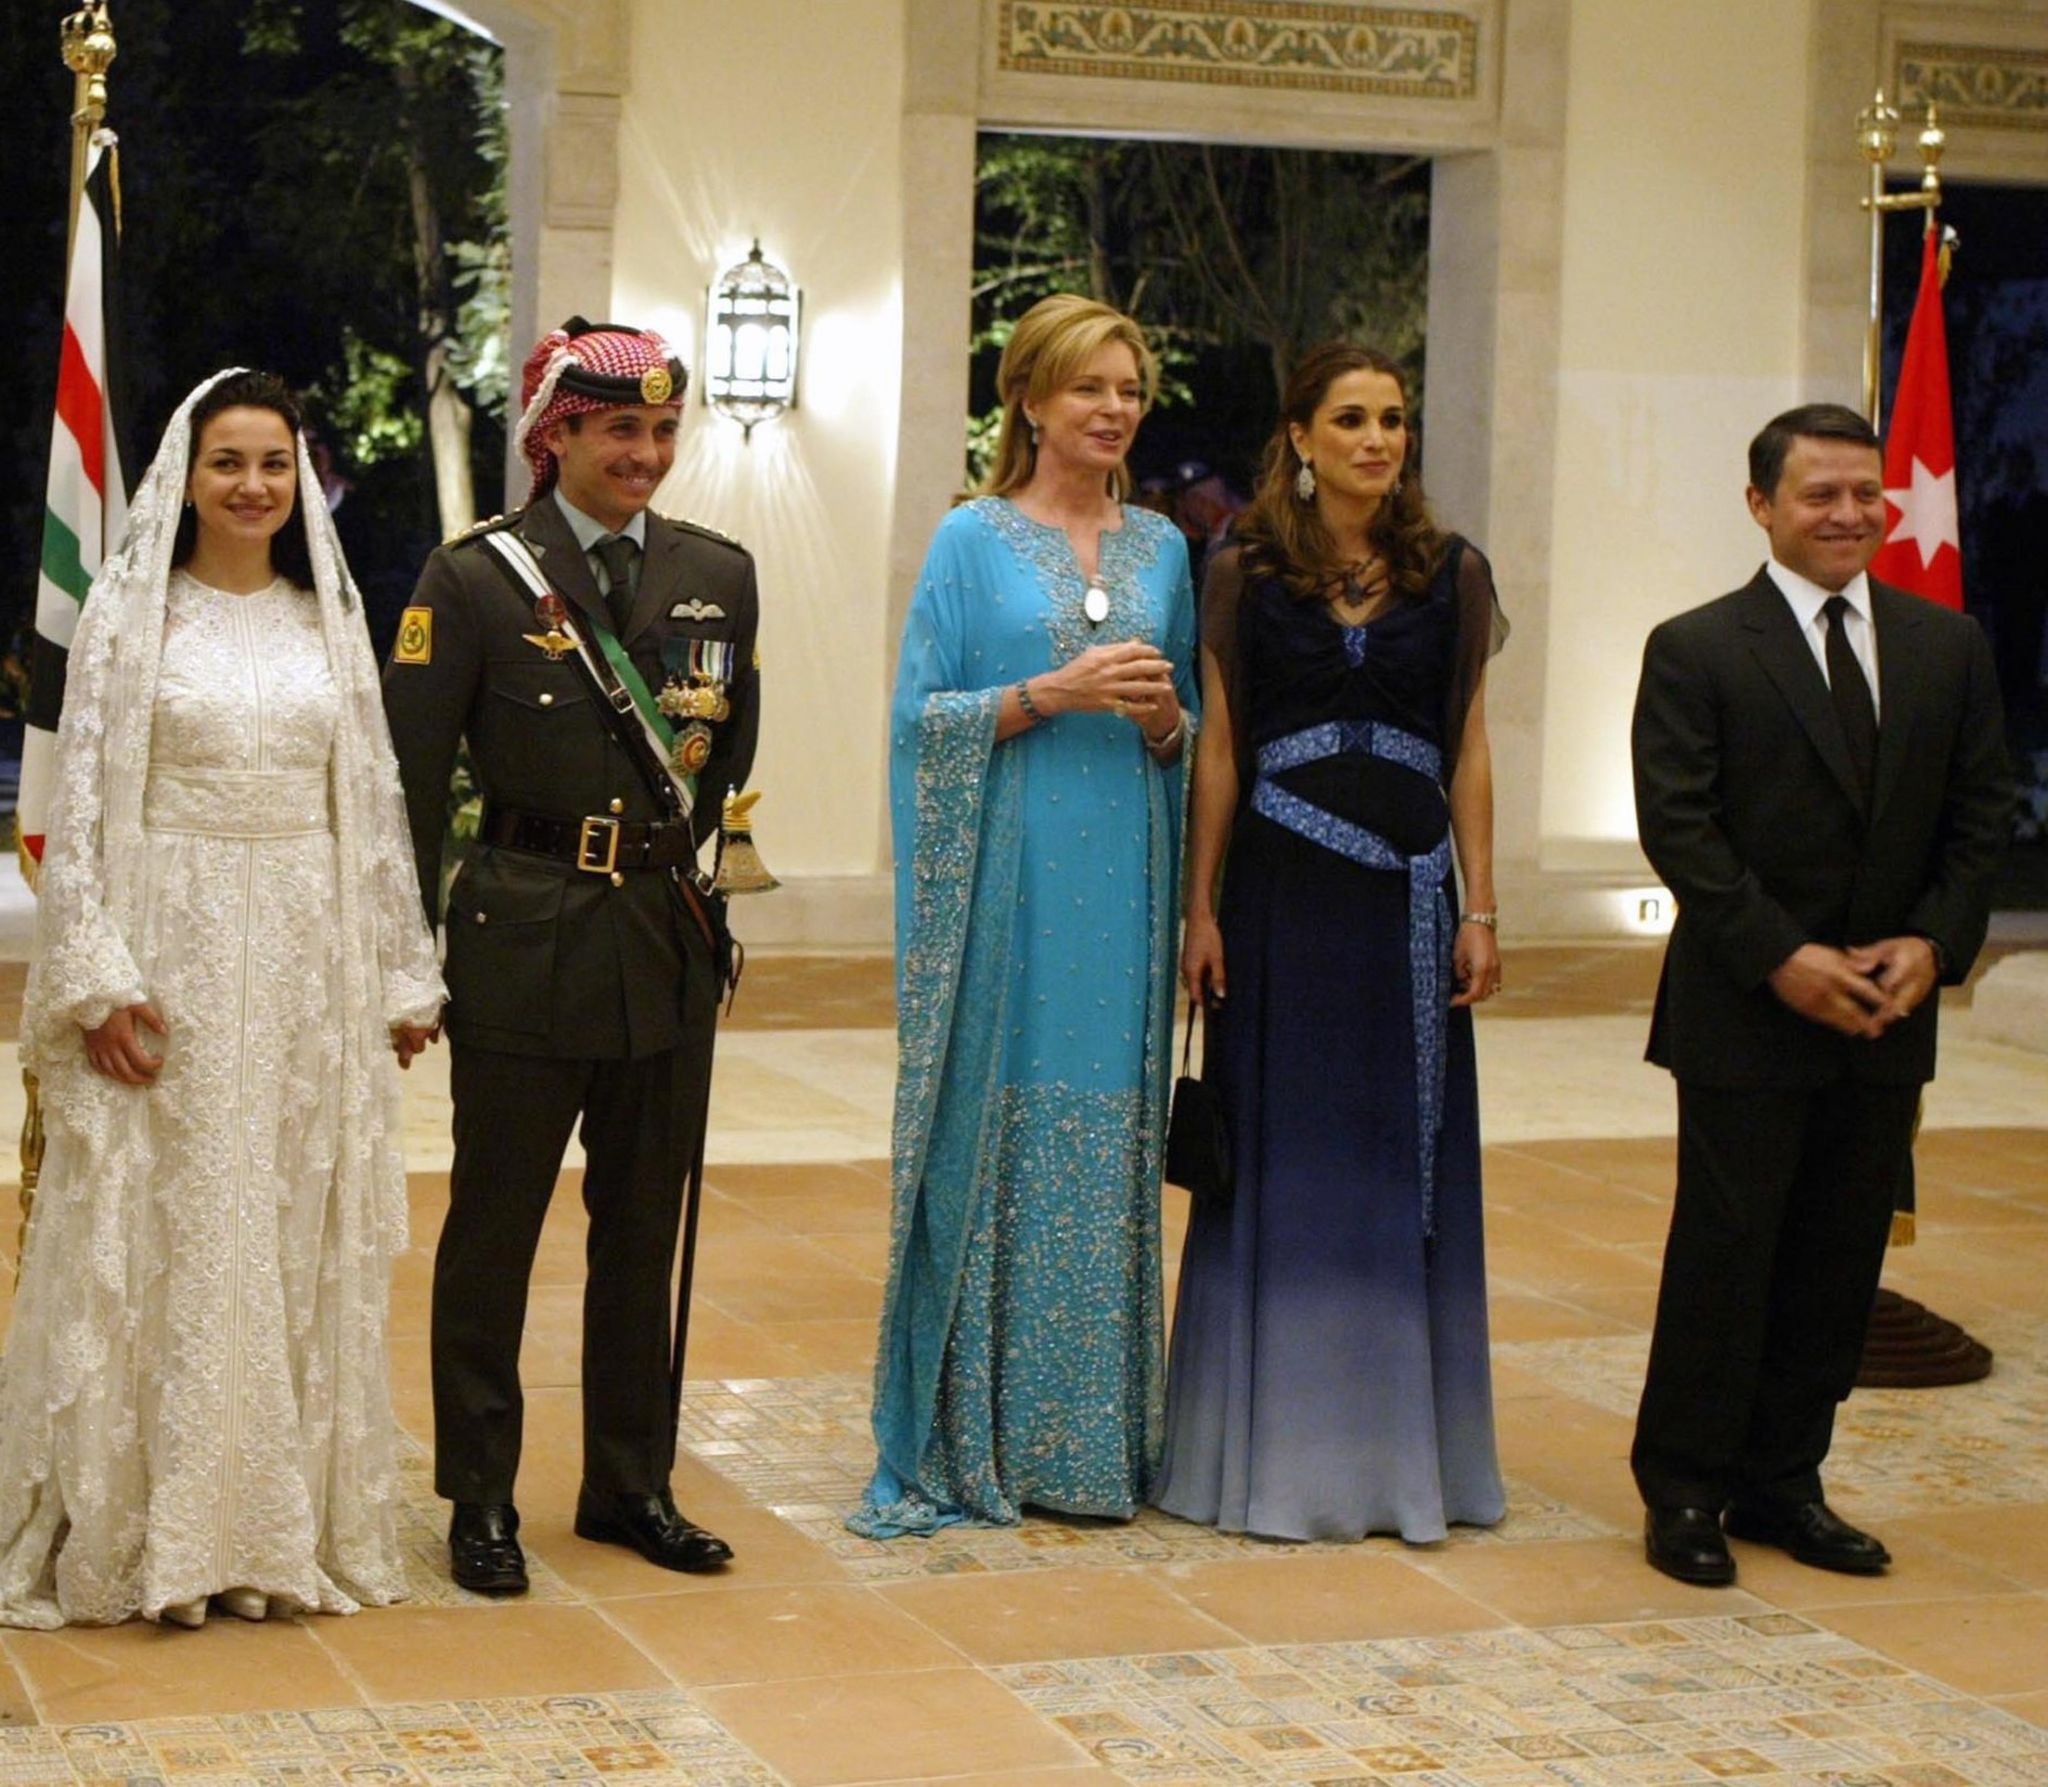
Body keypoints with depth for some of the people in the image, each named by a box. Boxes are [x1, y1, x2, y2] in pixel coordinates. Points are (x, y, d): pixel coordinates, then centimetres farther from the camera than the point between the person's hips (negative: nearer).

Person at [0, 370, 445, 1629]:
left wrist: (404, 980, 9)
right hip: (173, 955, -3)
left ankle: (288, 1522, 16)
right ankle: (145, 1533, 8)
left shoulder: (330, 618, 10)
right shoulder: (132, 609, -1)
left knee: (299, 1248, 7)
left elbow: (377, 804, 11)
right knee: (162, 1242, 0)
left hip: (308, 965, 4)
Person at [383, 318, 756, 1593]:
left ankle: (634, 1485, 25)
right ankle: (481, 1498, 16)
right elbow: (411, 780, -7)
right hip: (524, 945, -4)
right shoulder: (475, 581, -6)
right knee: (494, 1227, 5)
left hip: (671, 944, 4)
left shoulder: (719, 575, 6)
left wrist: (674, 846, 14)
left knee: (645, 1228, 13)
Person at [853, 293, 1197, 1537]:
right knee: (989, 1137, -4)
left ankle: (1094, 1434, 13)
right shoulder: (974, 540, 1)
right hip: (1005, 883, -4)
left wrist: (1163, 720, -3)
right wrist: (1053, 693, -14)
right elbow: (921, 715, -3)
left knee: (1109, 1141, 4)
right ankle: (969, 1436, 5)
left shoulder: (1162, 547, 13)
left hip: (1120, 887, 4)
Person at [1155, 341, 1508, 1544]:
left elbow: (1470, 753, 6)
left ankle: (1402, 1447, 14)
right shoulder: (1246, 575, 2)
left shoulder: (1454, 574, 6)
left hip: (1407, 898, 1)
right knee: (1279, 1160, 3)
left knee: (1405, 1160, 5)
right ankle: (1274, 1447, 11)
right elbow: (1218, 753, 3)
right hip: (1281, 893, -1)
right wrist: (1201, 911, -2)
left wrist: (1481, 911, 1)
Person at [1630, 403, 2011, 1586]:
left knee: (1840, 1258, 9)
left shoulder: (1950, 649, 9)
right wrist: (1782, 958, -17)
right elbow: (1678, 827, -10)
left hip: (1887, 1012, 4)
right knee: (1724, 1251, 1)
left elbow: (1983, 816, 8)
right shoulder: (1696, 651, -4)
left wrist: (1936, 943, -8)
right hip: (1745, 1014, -4)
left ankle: (1782, 1482, 20)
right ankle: (1684, 1489, 12)